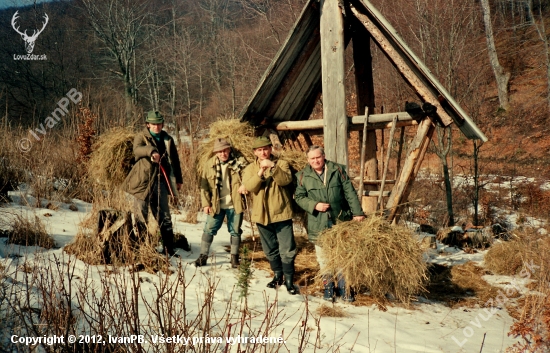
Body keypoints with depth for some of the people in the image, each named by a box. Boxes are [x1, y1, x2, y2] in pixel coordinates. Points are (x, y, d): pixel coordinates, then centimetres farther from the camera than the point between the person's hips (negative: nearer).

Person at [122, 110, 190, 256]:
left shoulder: (168, 140, 13)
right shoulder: (141, 137, -1)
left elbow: (175, 160, 22)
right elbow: (137, 149, -24)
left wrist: (178, 179, 20)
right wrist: (151, 151, -43)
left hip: (160, 183, 4)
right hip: (142, 182, -4)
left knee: (165, 217, 9)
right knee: (140, 217, 0)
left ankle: (168, 248, 17)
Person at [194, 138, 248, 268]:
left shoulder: (239, 162, -5)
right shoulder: (210, 164, 0)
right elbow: (204, 185, 2)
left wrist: (246, 185, -21)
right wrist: (206, 203, -4)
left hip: (235, 205, -1)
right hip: (216, 205, 1)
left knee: (235, 231, 9)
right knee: (209, 229, 3)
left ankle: (234, 257, 23)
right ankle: (203, 255, 14)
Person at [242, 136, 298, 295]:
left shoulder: (281, 164, 0)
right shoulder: (250, 169, 6)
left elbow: (286, 179, -18)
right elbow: (249, 187, -12)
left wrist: (272, 167, -31)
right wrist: (260, 172, -26)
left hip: (281, 214, -3)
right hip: (262, 215, 3)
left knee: (287, 250, -3)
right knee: (270, 250, 16)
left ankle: (289, 280, 8)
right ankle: (277, 275, 33)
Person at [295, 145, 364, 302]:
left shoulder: (338, 170, 1)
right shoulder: (303, 176, 1)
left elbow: (350, 192, -1)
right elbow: (299, 197, 2)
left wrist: (357, 212, -7)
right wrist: (314, 205, -14)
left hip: (340, 221, 0)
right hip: (318, 224, 0)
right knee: (323, 257, 7)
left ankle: (344, 288, 14)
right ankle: (328, 287, 19)